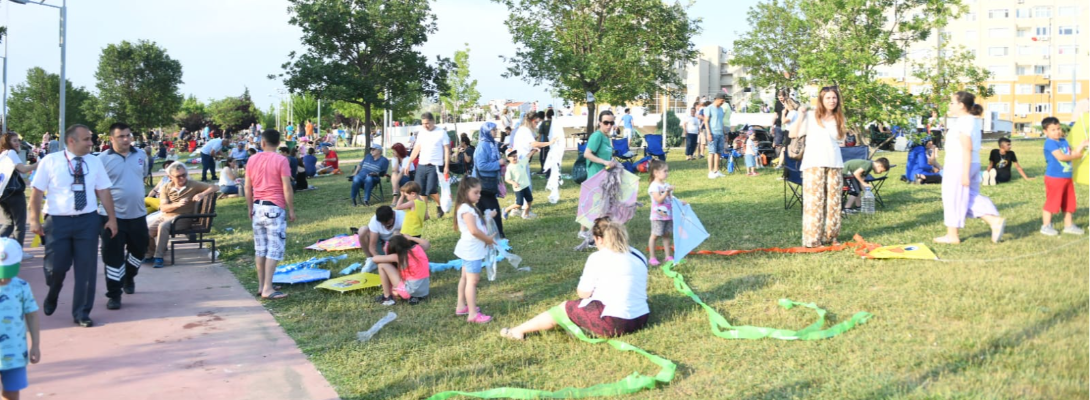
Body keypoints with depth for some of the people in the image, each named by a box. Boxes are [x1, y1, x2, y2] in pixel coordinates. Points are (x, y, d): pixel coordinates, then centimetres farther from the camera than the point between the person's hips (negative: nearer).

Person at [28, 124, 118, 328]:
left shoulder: (95, 162, 5)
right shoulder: (50, 161, -3)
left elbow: (103, 191, 7)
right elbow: (37, 192, -2)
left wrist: (112, 218, 5)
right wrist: (34, 219, -8)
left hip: (87, 220, 2)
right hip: (58, 221, -2)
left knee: (86, 268, 3)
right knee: (56, 266, 1)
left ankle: (82, 312, 16)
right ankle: (51, 296, 35)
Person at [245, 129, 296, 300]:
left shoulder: (253, 159, 6)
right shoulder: (281, 160, -10)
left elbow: (247, 187, 9)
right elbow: (287, 188, -13)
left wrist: (250, 207, 20)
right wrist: (291, 210, -4)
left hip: (258, 207, 6)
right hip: (275, 208, -6)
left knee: (260, 247, 13)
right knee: (274, 248, -4)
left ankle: (261, 285, 18)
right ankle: (267, 289, -8)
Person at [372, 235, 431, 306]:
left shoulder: (399, 256, -11)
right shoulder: (418, 248, 3)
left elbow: (375, 259, -5)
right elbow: (427, 244, 28)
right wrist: (409, 238, 31)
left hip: (410, 291, -7)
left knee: (382, 265, 0)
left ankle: (387, 298, 5)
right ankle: (414, 297, 11)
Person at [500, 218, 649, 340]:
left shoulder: (598, 258, -9)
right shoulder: (639, 256, 10)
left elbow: (583, 293, -1)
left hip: (612, 324, -7)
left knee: (565, 307, 13)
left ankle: (518, 331, 25)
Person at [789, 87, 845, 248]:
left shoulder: (838, 118, 14)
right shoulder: (811, 116, 2)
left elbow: (840, 138, 18)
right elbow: (793, 134, -5)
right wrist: (801, 115, -10)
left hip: (834, 163, 4)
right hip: (814, 163, -4)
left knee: (833, 200, 5)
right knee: (814, 200, -8)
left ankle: (830, 236, 15)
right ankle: (812, 239, -5)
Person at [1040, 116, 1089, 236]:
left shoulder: (1064, 141, 12)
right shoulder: (1050, 143, -15)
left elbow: (1073, 153, 13)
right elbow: (1061, 157, -23)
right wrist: (1075, 156, -11)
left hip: (1067, 177, 9)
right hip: (1054, 178, -9)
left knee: (1068, 203, 15)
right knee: (1051, 202, -3)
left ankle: (1069, 226, 25)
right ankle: (1046, 226, 6)